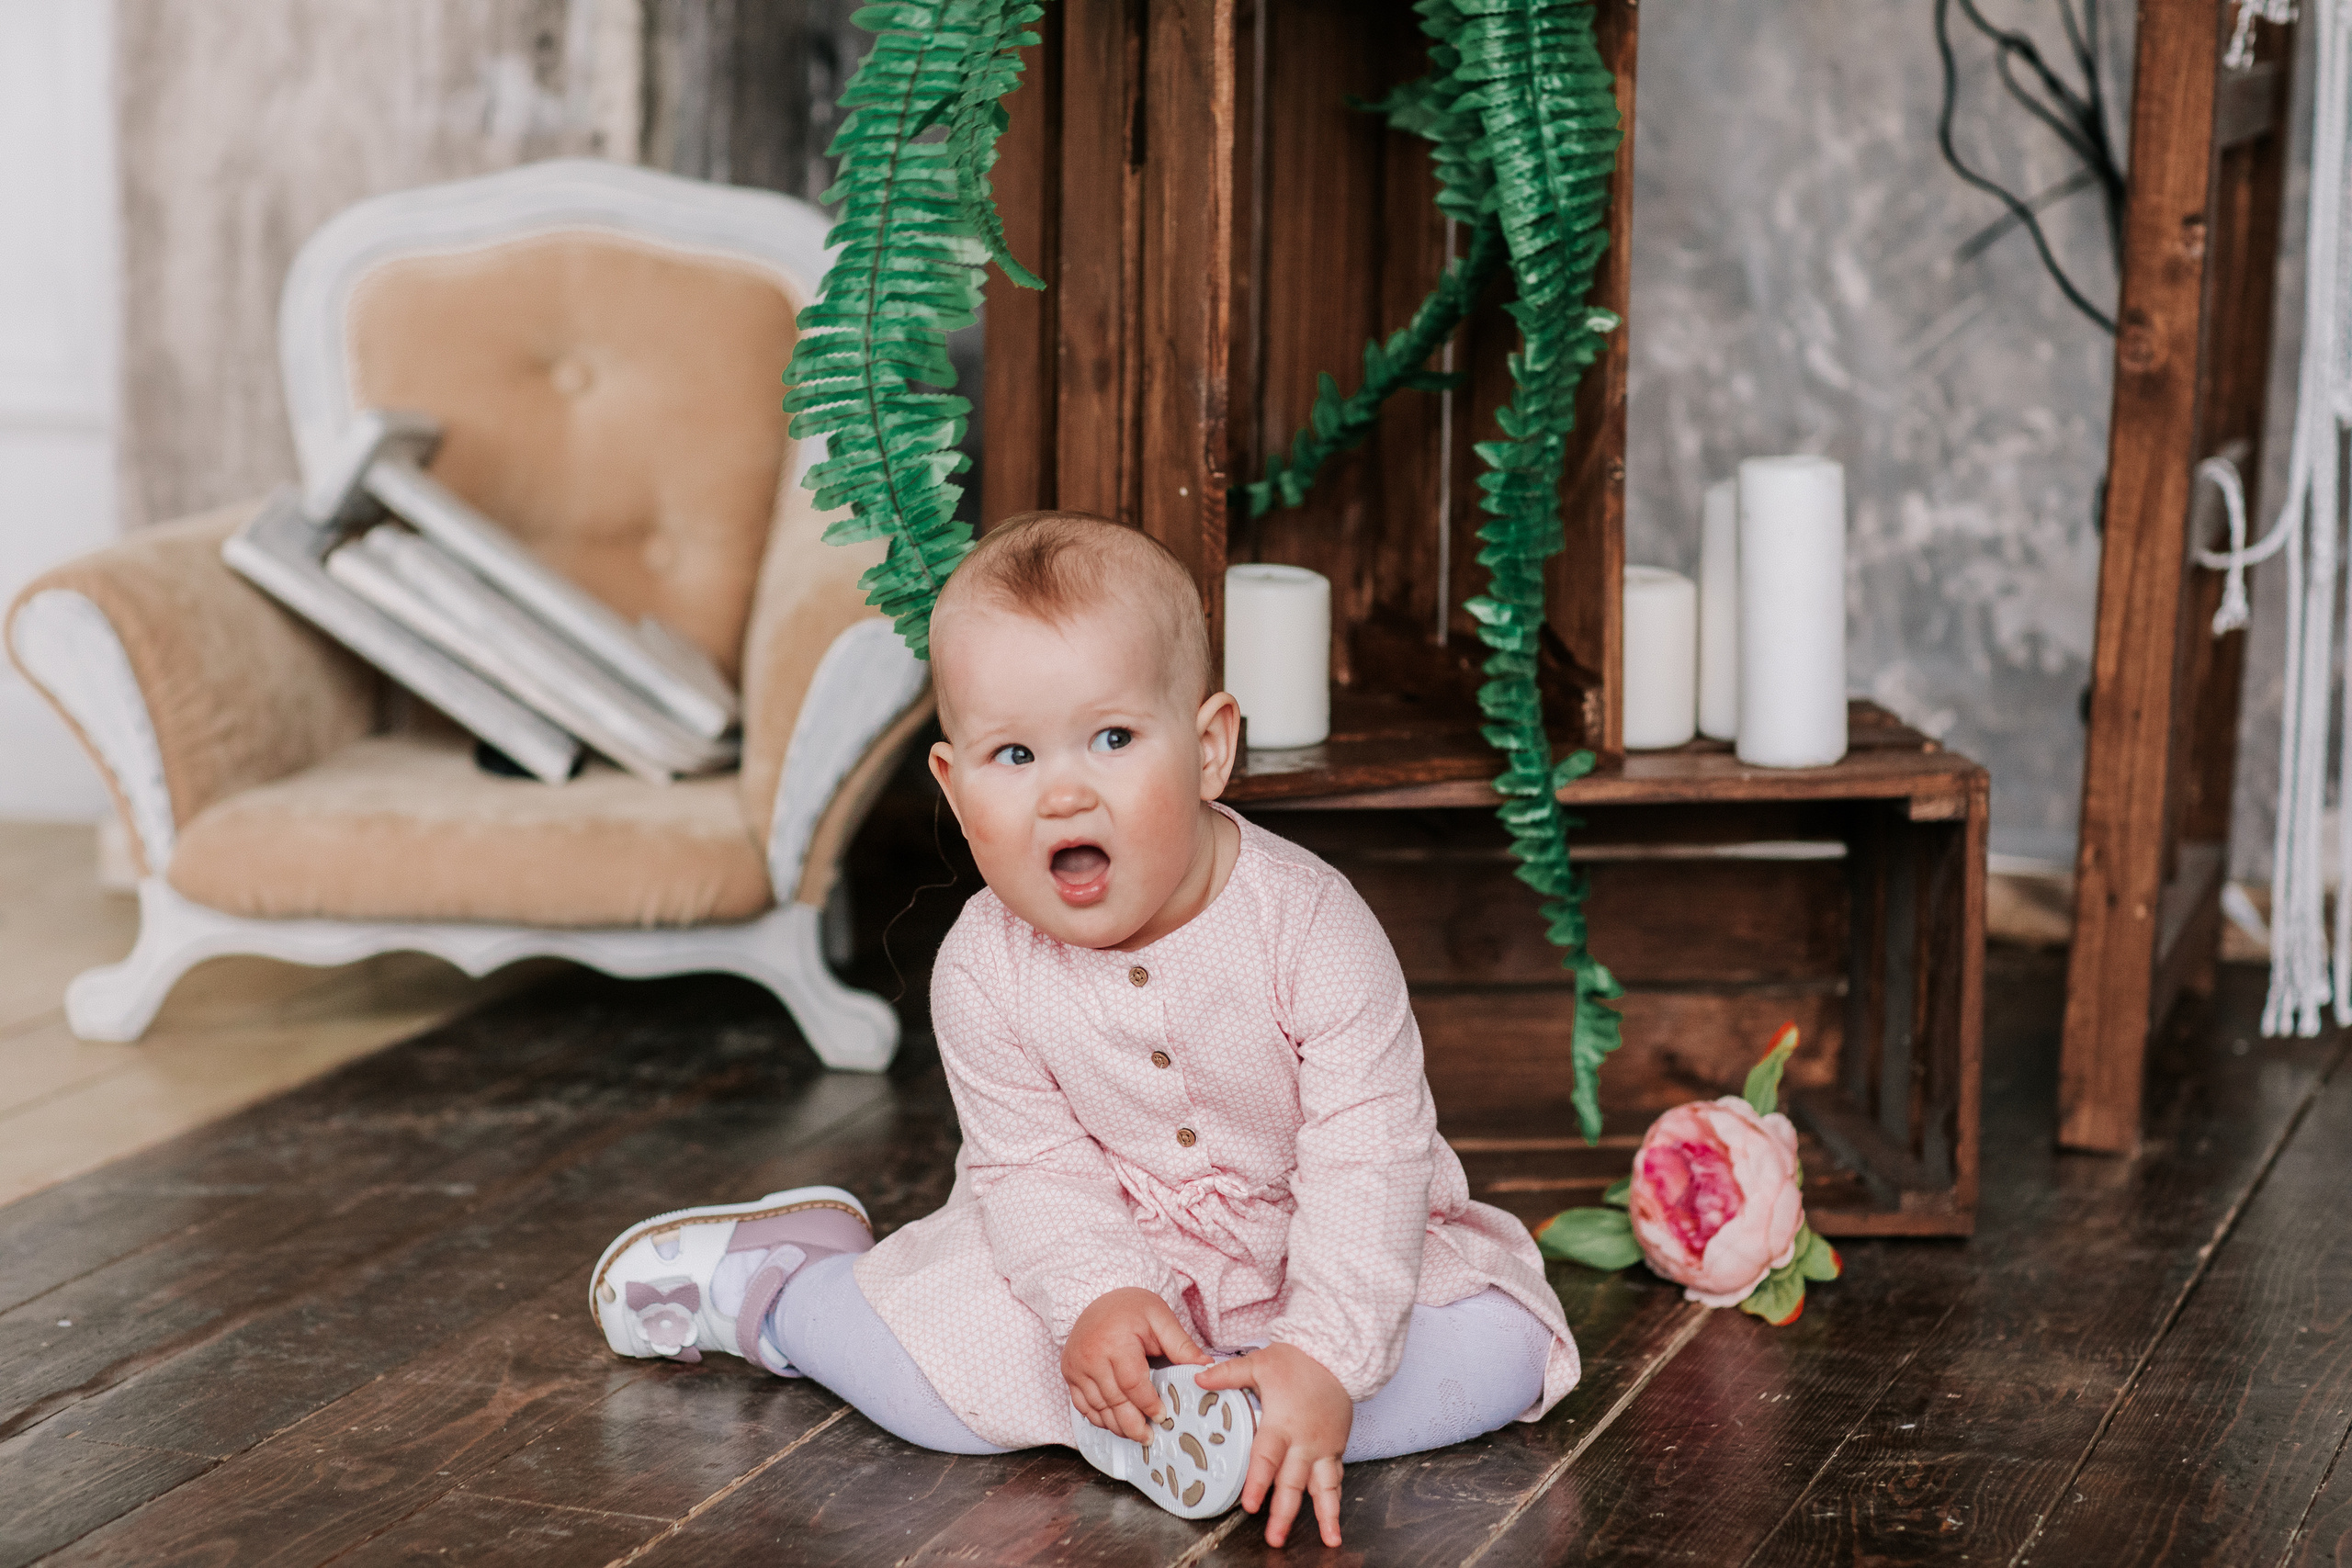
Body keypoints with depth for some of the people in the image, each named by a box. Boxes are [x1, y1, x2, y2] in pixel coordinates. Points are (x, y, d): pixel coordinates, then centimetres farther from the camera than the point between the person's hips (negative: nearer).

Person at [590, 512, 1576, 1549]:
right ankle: (763, 1283, 12)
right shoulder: (982, 973, -16)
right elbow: (1032, 1165, -11)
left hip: (1337, 1256, 0)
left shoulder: (1309, 926, -25)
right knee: (934, 1379, -16)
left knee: (1499, 1344, -22)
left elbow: (1367, 1154, -25)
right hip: (1104, 1250, 1)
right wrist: (1096, 1301, -31)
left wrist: (1326, 1360, -35)